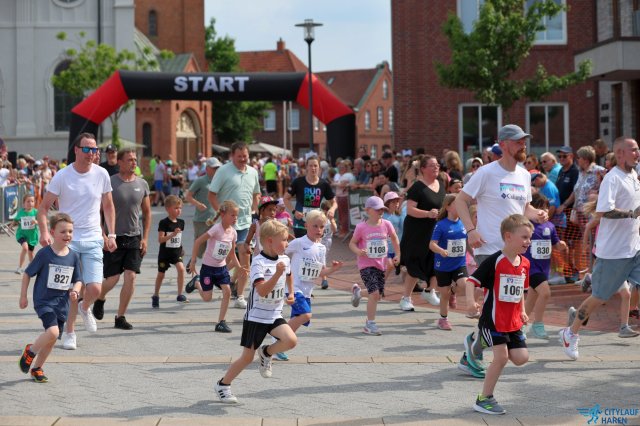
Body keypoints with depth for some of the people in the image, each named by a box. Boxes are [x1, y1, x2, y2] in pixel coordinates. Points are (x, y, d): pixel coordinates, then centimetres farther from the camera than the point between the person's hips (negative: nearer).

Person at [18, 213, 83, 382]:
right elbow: (27, 274, -2)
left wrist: (75, 291, -11)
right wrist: (23, 296, 1)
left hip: (62, 303, 5)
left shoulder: (73, 257, 2)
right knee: (53, 332, -24)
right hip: (43, 300, -5)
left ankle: (37, 367, 32)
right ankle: (31, 351, 4)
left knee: (52, 339, 11)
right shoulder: (44, 254, -11)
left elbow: (77, 280, 11)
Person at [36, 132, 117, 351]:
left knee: (95, 289, -9)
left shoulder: (102, 174, 2)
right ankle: (69, 332, 18)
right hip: (67, 240, -2)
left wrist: (111, 235, 9)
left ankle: (85, 308, 27)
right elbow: (43, 207, -4)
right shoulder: (62, 176, -6)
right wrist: (44, 232, -20)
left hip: (93, 240, 2)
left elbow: (108, 206, 15)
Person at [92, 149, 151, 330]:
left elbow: (147, 213, 13)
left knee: (131, 277, -5)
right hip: (114, 237, -3)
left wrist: (145, 237, 6)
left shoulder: (142, 184, 6)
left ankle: (120, 317, 6)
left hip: (134, 237, 3)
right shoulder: (110, 183, -6)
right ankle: (100, 298, 32)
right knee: (112, 278, -2)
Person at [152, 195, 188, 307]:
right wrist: (173, 234, -30)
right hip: (165, 252, -3)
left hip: (176, 252, 3)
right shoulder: (164, 223, -15)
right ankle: (156, 296, 30)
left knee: (181, 269, -20)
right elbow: (160, 239, -21)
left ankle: (180, 295, -14)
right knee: (161, 274, 10)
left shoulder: (181, 222, 2)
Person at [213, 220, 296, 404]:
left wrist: (290, 293, 17)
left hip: (275, 315, 5)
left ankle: (266, 352, 9)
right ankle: (223, 384, 21)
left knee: (291, 341, -20)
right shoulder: (258, 262, -19)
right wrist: (277, 274, -38)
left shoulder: (284, 259, 2)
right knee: (247, 357, 1)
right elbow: (262, 291, -30)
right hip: (256, 317, -5)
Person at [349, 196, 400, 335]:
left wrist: (397, 254, 12)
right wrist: (358, 251, -19)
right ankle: (370, 324, -8)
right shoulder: (361, 227, -8)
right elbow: (352, 243, 1)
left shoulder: (386, 224, -1)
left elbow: (394, 238, 17)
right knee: (374, 292, -17)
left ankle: (357, 291, 39)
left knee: (378, 295, 10)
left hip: (381, 265, 5)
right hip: (366, 265, -5)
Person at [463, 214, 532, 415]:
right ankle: (484, 399, 6)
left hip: (513, 322, 7)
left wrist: (522, 311, 13)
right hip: (493, 319, -7)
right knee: (501, 357, -10)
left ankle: (478, 343, 20)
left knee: (521, 357, 1)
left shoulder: (524, 263, 6)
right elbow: (472, 280, -18)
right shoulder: (494, 261, -16)